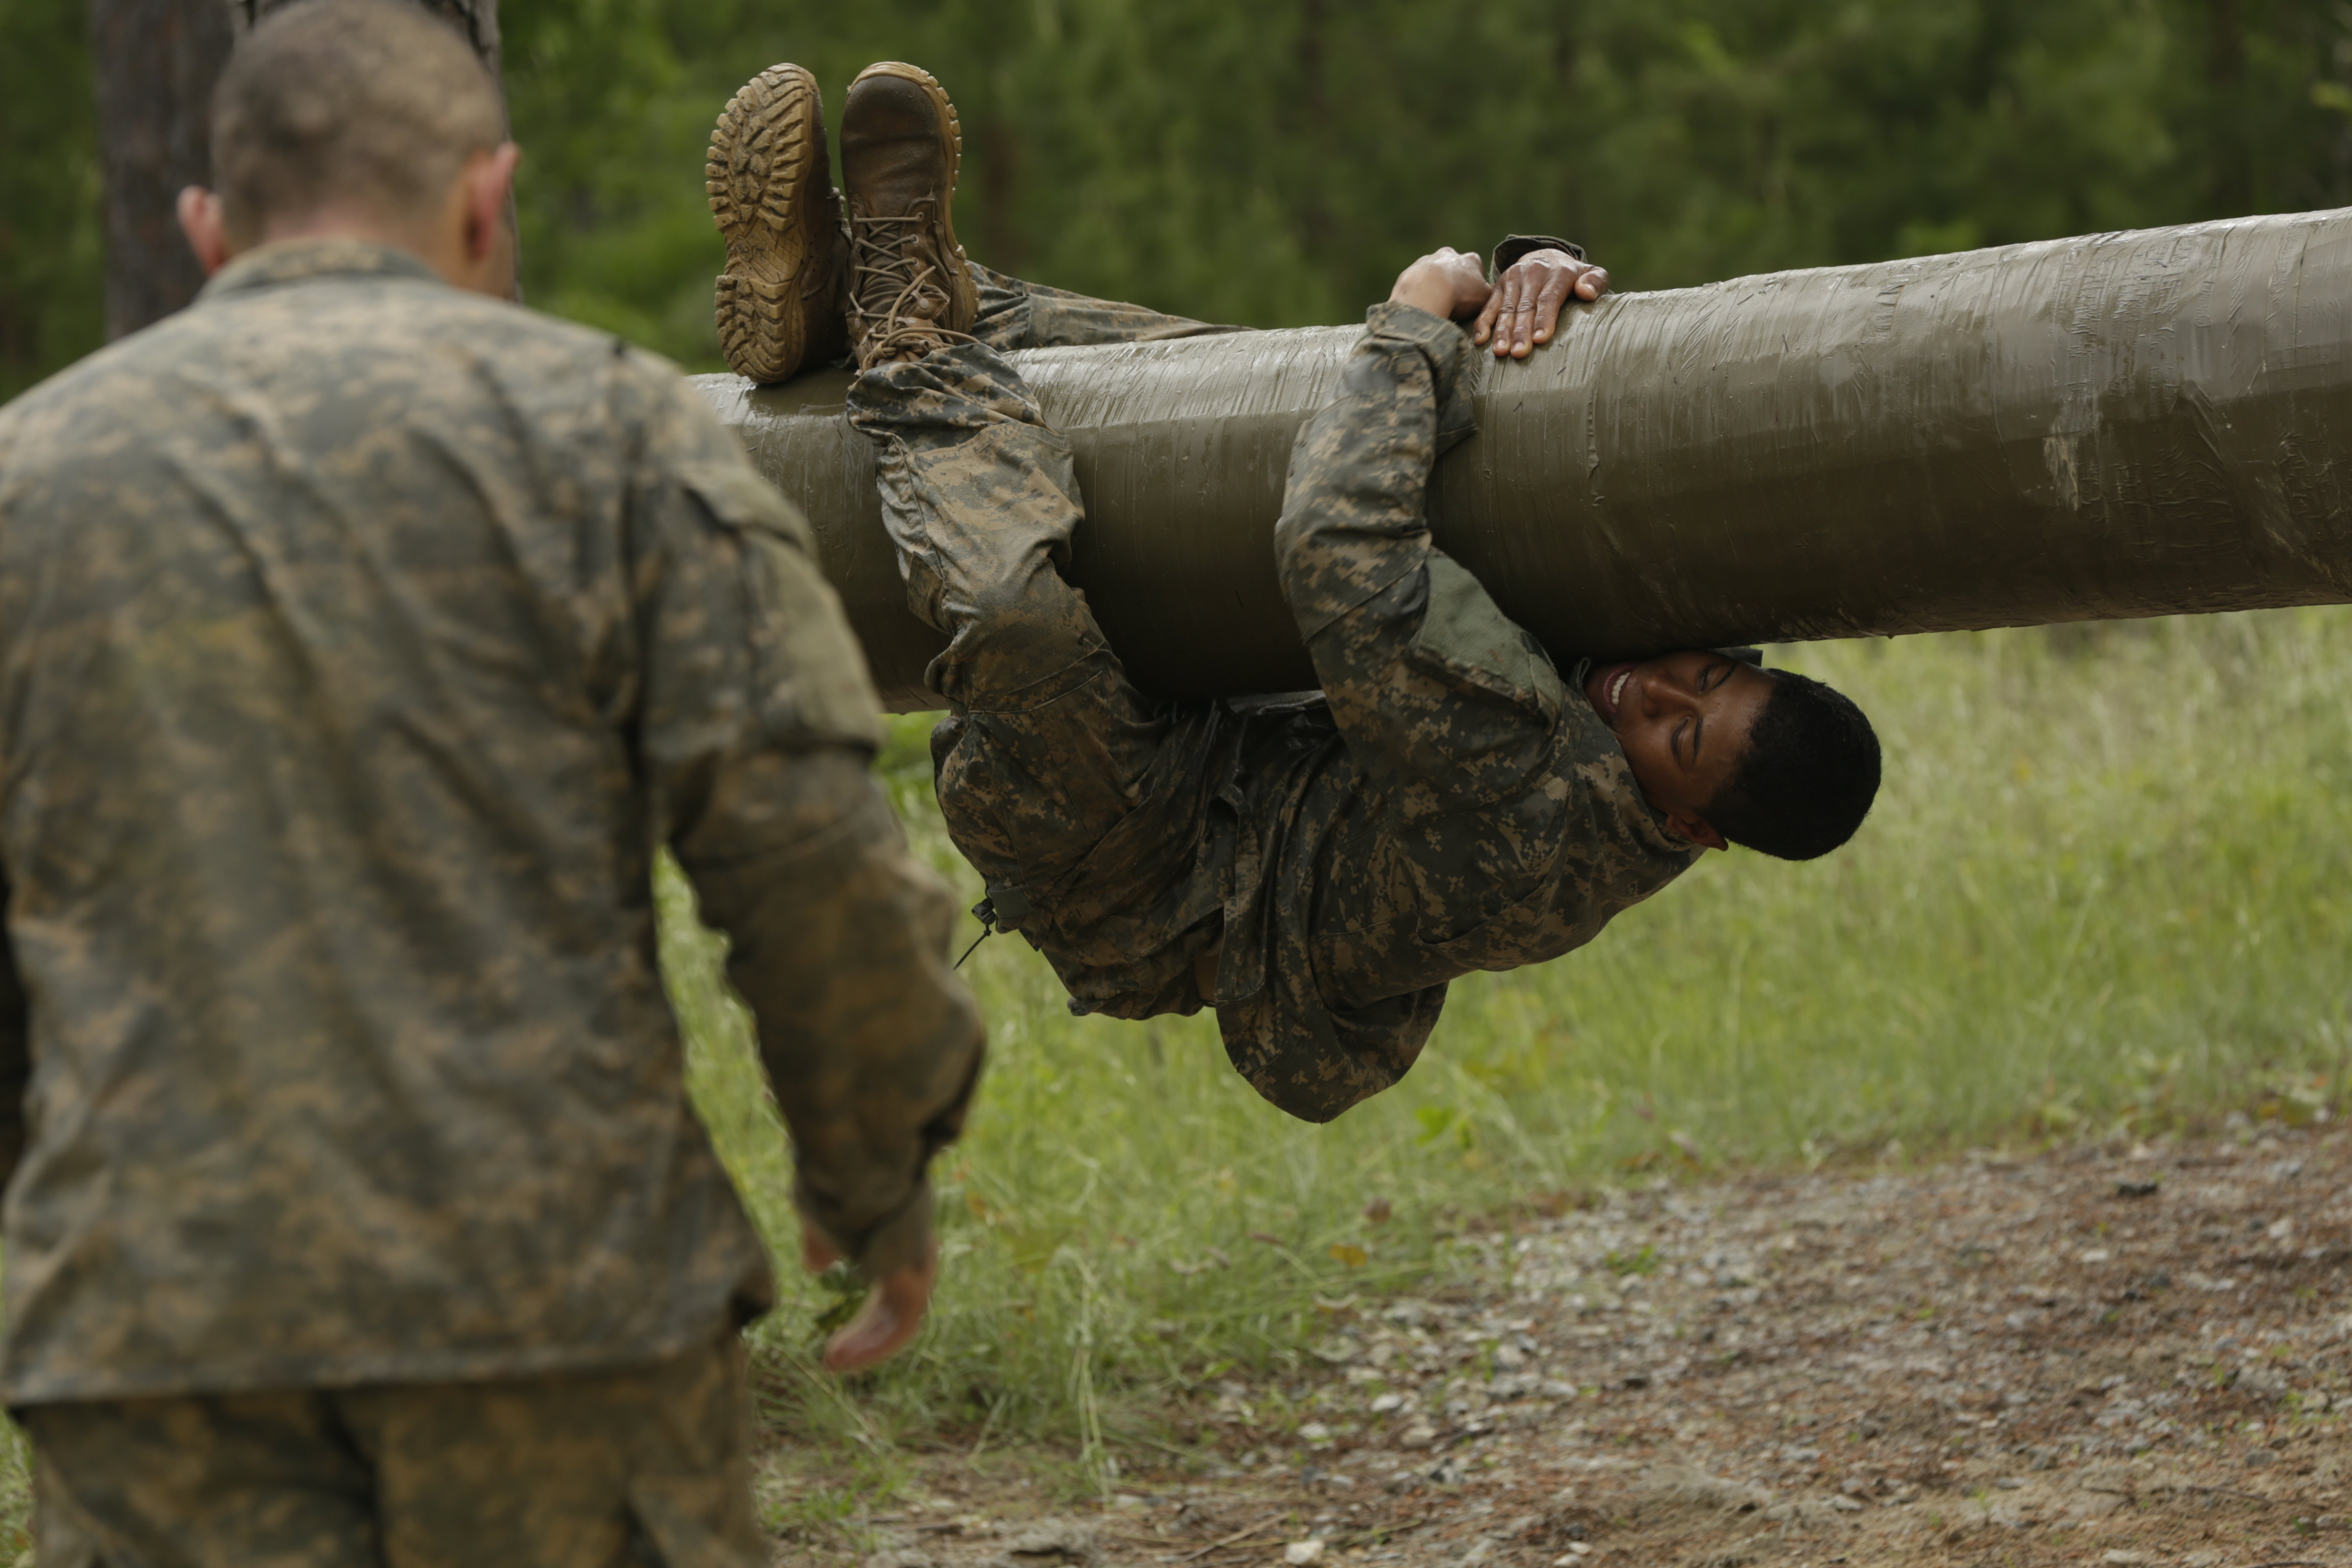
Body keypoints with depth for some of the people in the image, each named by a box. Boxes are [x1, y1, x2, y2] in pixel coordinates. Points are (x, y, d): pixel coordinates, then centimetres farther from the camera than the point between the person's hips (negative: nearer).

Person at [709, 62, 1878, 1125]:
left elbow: (1342, 558, -47)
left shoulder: (1535, 809, -38)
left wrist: (1420, 323, -33)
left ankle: (922, 359, -11)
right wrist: (1541, 274, -26)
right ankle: (840, 297, 2)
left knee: (1018, 617, -40)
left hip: (1131, 897, -9)